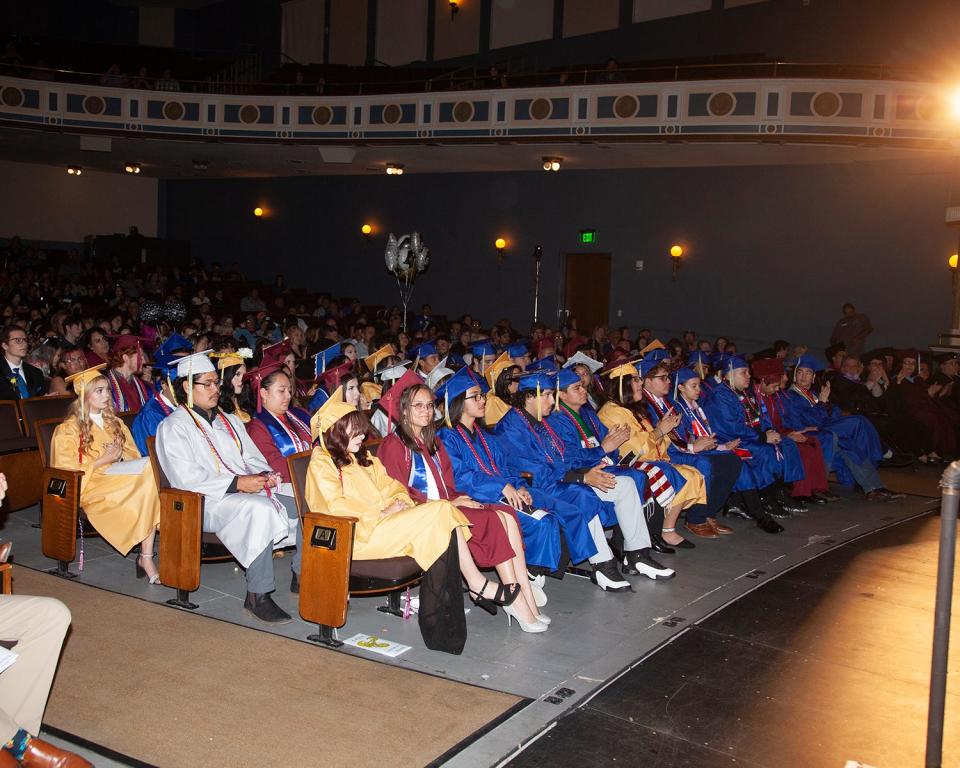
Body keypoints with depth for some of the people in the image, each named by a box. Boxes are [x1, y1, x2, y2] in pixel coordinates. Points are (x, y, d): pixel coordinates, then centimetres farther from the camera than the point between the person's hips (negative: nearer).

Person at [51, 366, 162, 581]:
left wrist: (120, 455, -5)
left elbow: (135, 456, 19)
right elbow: (66, 471, -4)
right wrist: (102, 461, -12)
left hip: (120, 479, 6)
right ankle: (145, 557, -26)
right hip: (89, 487, -6)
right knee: (146, 483, -32)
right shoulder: (68, 429, 4)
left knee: (150, 472, -31)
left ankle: (146, 557, -36)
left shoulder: (115, 424, 22)